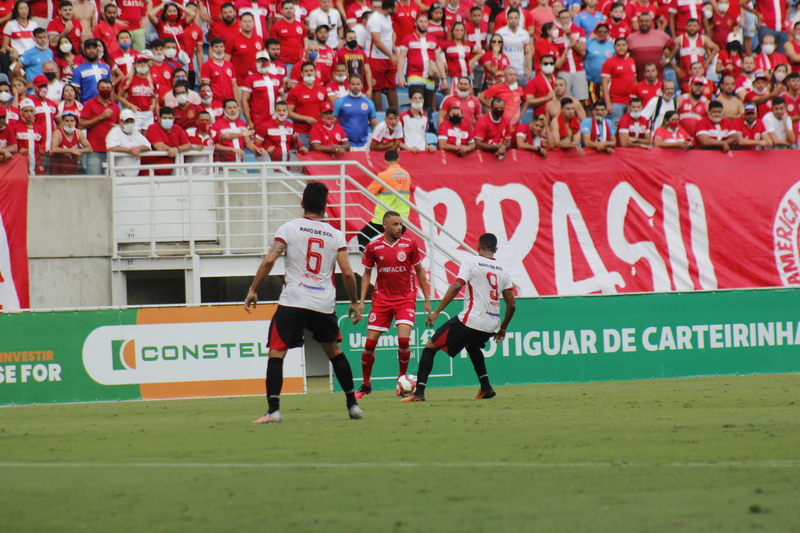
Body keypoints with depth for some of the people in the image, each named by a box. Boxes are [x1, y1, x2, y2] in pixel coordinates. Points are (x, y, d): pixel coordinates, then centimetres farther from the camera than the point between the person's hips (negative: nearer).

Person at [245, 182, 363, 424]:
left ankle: (273, 410, -16)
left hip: (293, 301, -3)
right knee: (334, 351, 22)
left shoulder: (289, 229, 0)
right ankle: (353, 404, 25)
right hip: (325, 303, 3)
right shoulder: (335, 235, 6)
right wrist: (354, 302, 15)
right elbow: (347, 273, 2)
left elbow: (269, 260, -9)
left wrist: (253, 290, -2)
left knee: (276, 353, -2)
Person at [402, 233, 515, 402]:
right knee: (472, 345, 38)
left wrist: (436, 312, -14)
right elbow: (512, 304, 12)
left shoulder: (471, 262, -1)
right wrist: (503, 328, 26)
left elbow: (456, 286, -15)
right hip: (492, 324, 6)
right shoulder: (503, 270, 13)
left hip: (471, 320, -6)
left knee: (430, 347, 3)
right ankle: (486, 388, 30)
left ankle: (419, 392, -9)